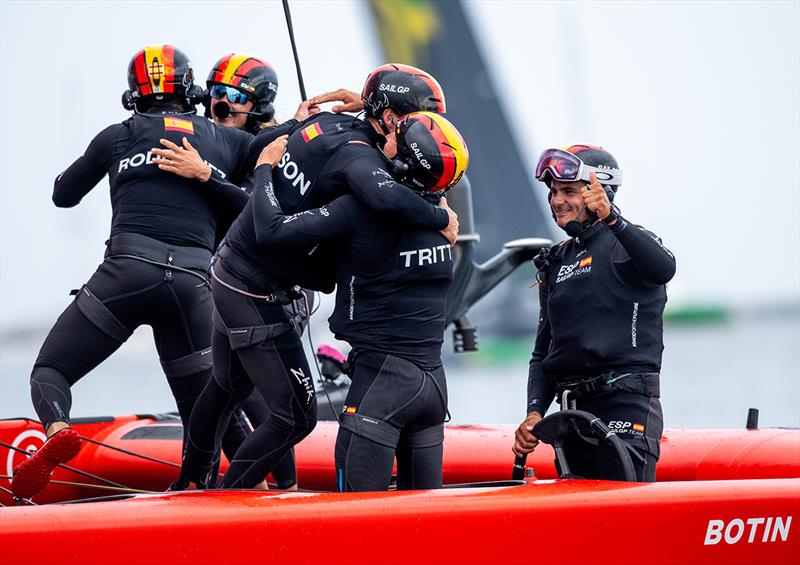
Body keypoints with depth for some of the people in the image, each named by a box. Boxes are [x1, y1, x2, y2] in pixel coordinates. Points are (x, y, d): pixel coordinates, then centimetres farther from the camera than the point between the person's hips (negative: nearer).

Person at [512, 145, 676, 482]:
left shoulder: (626, 244, -1)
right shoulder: (557, 262, 20)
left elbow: (663, 269, -27)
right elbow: (544, 352, 21)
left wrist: (612, 218, -38)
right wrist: (535, 413, 7)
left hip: (626, 404, -7)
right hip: (574, 410, 8)